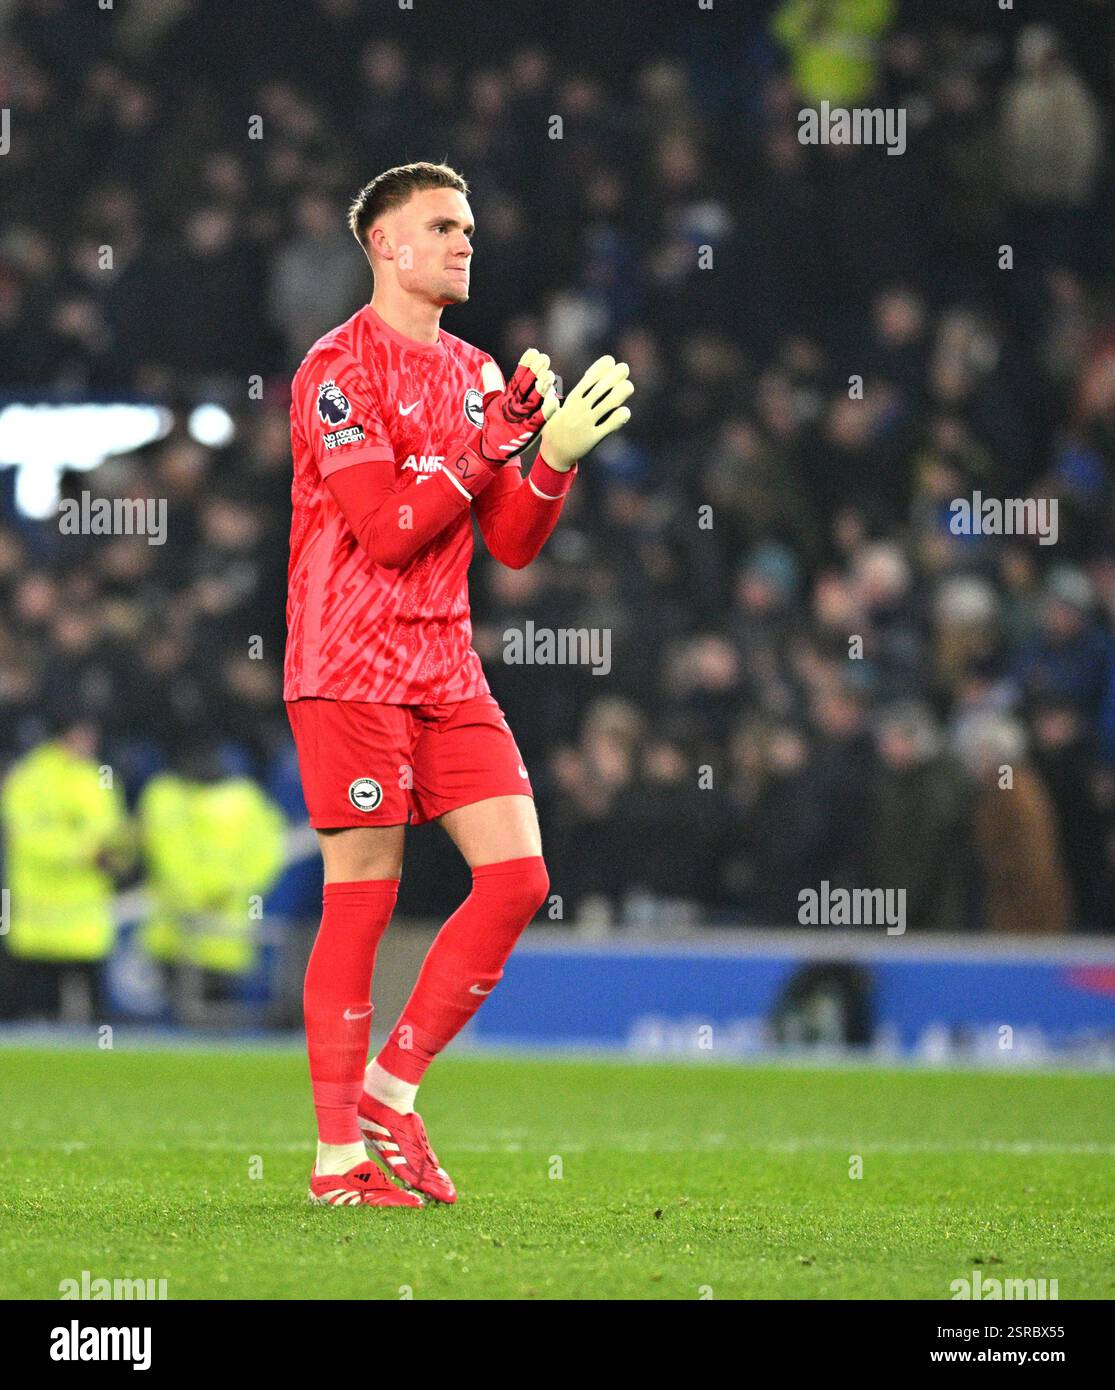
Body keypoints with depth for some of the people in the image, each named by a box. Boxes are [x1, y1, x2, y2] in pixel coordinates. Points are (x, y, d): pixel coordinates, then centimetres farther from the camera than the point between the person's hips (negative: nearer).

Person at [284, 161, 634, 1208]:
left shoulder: (475, 373, 16)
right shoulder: (340, 367, -8)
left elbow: (513, 543, 13)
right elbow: (386, 531, -16)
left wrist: (557, 455, -3)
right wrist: (492, 443, -16)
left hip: (446, 670, 7)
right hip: (352, 669, -7)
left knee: (518, 877, -2)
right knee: (362, 902, -5)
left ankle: (390, 1090, 9)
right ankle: (338, 1154, 2)